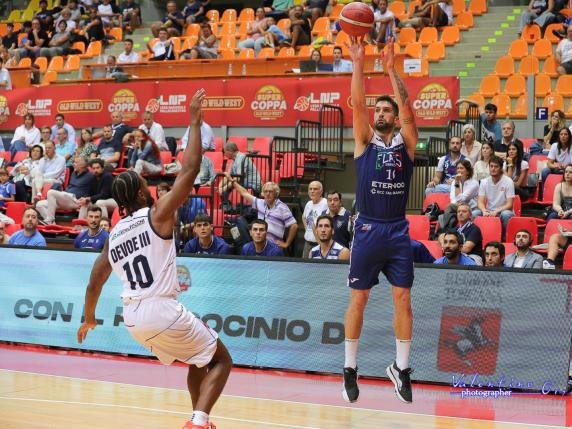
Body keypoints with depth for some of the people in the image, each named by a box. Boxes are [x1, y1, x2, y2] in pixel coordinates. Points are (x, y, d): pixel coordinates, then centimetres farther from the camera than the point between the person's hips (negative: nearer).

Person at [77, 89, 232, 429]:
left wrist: (89, 319, 38)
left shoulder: (113, 236, 13)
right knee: (220, 360, 8)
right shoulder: (158, 216, -5)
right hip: (163, 311, -7)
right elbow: (189, 170, -10)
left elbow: (94, 284, 21)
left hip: (133, 318, 7)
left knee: (198, 360, 28)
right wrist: (195, 122, -4)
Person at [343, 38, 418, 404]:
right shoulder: (365, 141, 5)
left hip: (397, 231, 1)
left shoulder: (406, 142, 5)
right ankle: (350, 369, 12)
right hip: (367, 230, -1)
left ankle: (401, 367, 13)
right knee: (358, 300, 3)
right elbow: (358, 103, -8)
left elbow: (407, 107, -10)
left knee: (403, 299, 1)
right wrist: (359, 64, -15)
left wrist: (391, 69, -16)